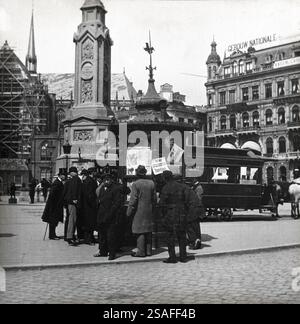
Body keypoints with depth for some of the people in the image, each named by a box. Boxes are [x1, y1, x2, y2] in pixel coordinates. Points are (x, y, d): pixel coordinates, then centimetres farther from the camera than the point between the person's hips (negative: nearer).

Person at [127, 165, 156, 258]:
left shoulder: (135, 184, -12)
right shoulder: (151, 183, 4)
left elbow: (133, 200, -12)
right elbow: (154, 198, 9)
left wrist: (129, 212, -4)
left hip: (139, 211, -5)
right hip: (149, 211, 5)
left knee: (140, 231, -1)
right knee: (148, 231, 11)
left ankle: (141, 252, 0)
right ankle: (148, 251, 17)